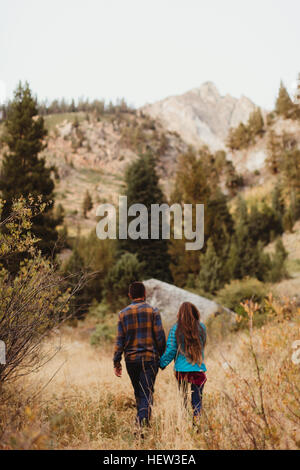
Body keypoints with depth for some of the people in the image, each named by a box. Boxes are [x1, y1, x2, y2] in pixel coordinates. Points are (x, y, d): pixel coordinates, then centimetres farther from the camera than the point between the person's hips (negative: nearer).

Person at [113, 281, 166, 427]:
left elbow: (120, 340, 2)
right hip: (150, 358, -3)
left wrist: (117, 362, 5)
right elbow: (160, 337, -5)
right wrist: (162, 356, 6)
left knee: (138, 393, 17)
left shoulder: (123, 314, 4)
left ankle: (141, 420, 22)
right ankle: (143, 423, -16)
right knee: (147, 393, -3)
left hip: (131, 360, 3)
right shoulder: (153, 311, -2)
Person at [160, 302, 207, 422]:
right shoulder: (201, 327, -1)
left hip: (181, 369, 0)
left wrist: (162, 363, 8)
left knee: (182, 398, 15)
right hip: (199, 368, 0)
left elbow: (171, 350, -4)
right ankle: (196, 421, -2)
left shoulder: (175, 329, -6)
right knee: (197, 398, 8)